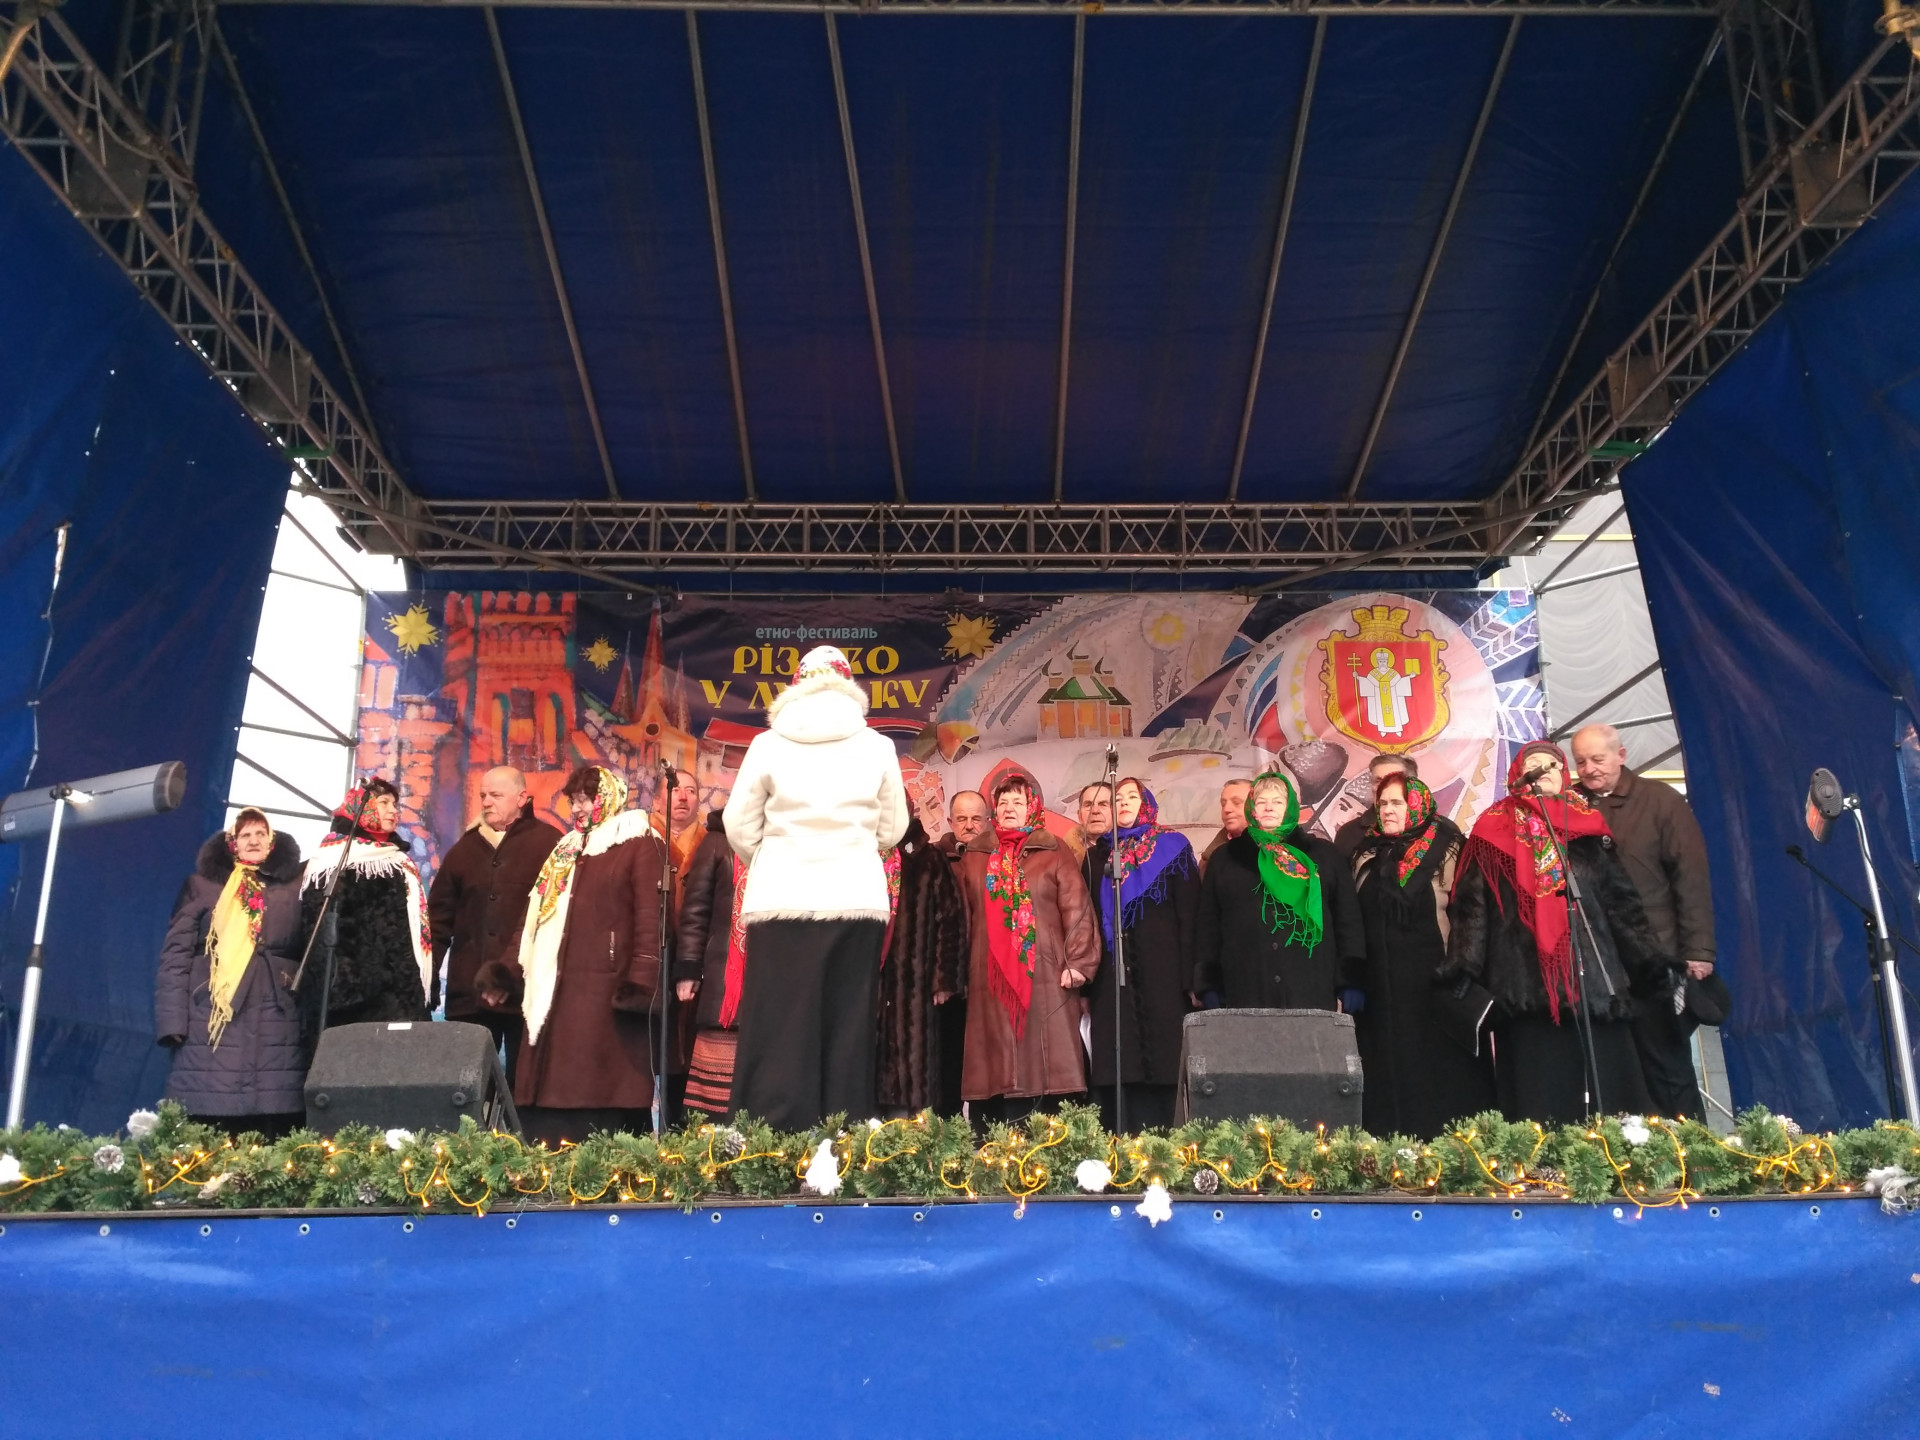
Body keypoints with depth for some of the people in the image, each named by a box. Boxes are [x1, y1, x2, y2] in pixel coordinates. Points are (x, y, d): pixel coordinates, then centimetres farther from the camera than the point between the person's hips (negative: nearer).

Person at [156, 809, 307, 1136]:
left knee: (275, 1133, -6)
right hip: (212, 1021, 0)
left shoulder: (294, 888, 14)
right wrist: (173, 1020, -5)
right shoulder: (201, 885, 12)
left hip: (277, 1024, 1)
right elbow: (175, 954, 6)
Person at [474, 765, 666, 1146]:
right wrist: (508, 971, 13)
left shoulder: (640, 846, 0)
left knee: (604, 1105, -9)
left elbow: (651, 919, -11)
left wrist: (641, 983, -21)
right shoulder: (566, 851, 24)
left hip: (609, 995, -8)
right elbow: (534, 918, 24)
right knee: (549, 1103, 6)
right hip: (558, 994, 8)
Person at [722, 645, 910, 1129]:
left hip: (781, 900, -1)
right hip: (858, 900, 1)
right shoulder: (877, 747, 6)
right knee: (847, 1029, 6)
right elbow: (893, 828, 11)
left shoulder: (768, 744, 4)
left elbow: (739, 825, 7)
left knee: (778, 1029, 2)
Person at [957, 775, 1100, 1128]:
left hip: (1044, 976, -2)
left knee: (1043, 1064, -6)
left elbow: (1076, 907, -2)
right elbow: (962, 916, 16)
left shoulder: (1054, 850, 6)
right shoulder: (975, 855, 15)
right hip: (990, 979, 2)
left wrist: (1078, 961, -11)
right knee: (995, 1065, 0)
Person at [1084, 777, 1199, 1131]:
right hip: (1112, 980, 3)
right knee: (1116, 1070, -3)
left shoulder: (1173, 848, 8)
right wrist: (1087, 979, 4)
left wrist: (1191, 978, -9)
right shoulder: (1098, 856, 17)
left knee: (1159, 1063, -6)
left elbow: (1189, 915, 0)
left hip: (1161, 977, -2)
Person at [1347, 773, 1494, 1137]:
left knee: (1441, 1075, -1)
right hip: (1380, 987, 4)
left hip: (1435, 985, -4)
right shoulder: (1367, 854, 11)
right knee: (1389, 1075, 7)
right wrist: (1352, 981, 9)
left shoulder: (1446, 848, -3)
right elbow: (1352, 920, 14)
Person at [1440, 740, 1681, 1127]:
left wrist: (1651, 964, 8)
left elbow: (1621, 901, 14)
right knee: (1538, 1091, -1)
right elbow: (1471, 904, 1)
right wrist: (1463, 967, -9)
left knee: (1604, 1080, 0)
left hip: (1591, 975, 2)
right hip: (1525, 981, -2)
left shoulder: (1587, 825, 14)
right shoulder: (1495, 829, 8)